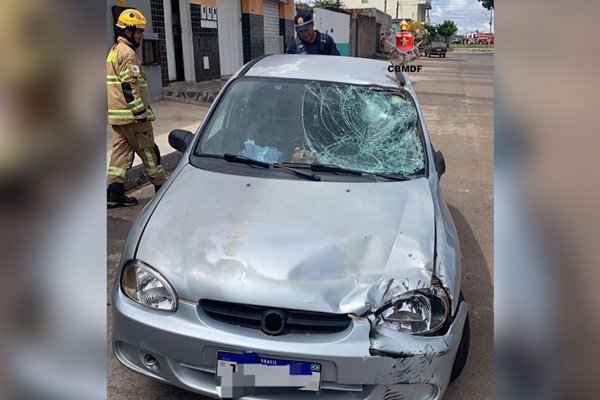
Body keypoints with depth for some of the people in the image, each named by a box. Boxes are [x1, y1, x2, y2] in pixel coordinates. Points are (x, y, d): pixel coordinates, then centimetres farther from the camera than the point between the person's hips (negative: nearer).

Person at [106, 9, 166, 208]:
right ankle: (162, 186, 14)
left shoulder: (114, 51, 19)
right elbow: (130, 86, -21)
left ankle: (114, 193, 9)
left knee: (120, 152, 9)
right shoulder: (127, 53, -14)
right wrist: (140, 112, -19)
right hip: (131, 116, -9)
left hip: (117, 115, 10)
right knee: (148, 151, 2)